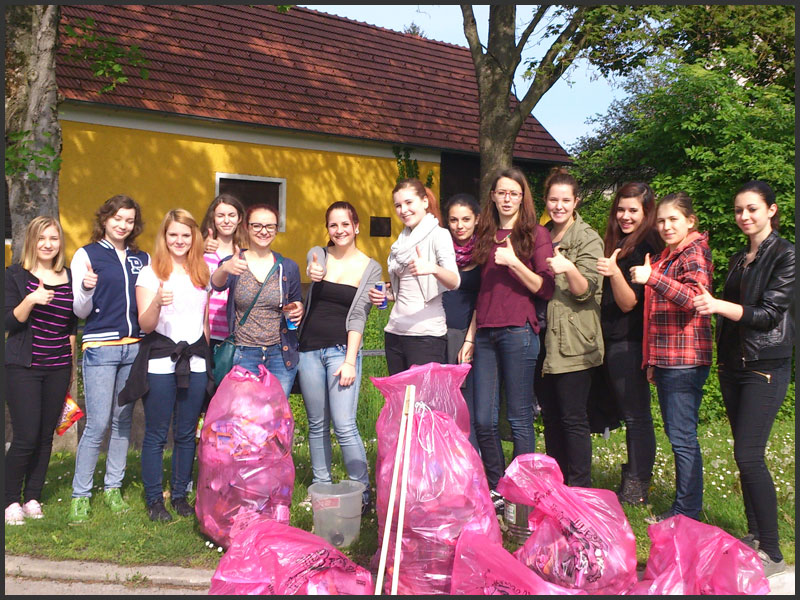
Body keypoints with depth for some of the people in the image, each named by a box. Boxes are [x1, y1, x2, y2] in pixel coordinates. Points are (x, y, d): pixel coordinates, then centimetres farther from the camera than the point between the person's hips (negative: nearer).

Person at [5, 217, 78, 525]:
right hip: (23, 367, -4)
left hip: (58, 369, 4)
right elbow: (9, 323, -7)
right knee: (26, 436, -8)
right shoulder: (16, 275, -2)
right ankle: (11, 501, 9)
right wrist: (31, 300, -23)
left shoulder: (69, 277, 9)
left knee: (46, 435, 6)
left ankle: (32, 498, 19)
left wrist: (73, 366, 14)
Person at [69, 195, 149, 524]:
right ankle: (80, 495, 4)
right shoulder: (87, 255, 1)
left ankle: (113, 488, 19)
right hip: (100, 347, -4)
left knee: (123, 420, 9)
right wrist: (86, 289, -21)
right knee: (97, 424, -7)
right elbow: (80, 311, -2)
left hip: (134, 347, 4)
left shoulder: (142, 259, 12)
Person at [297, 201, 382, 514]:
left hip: (342, 349, -3)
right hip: (310, 349, 3)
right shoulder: (317, 254, 8)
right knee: (316, 424, 9)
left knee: (344, 426, -11)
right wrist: (314, 276, -40)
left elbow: (358, 316, -3)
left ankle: (362, 492, -2)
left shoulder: (370, 267, 2)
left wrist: (350, 361, -10)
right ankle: (320, 486, 20)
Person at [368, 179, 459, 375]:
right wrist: (385, 295, 5)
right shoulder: (403, 240, 17)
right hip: (395, 333, 7)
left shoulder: (438, 235, -3)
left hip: (426, 335, -7)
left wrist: (433, 268, -37)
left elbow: (454, 282, -17)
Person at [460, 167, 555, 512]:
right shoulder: (486, 236, 18)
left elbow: (545, 289, -4)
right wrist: (470, 337, 16)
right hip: (485, 334, 5)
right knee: (484, 421, 4)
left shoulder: (535, 234, 2)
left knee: (519, 419, -1)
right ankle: (495, 491, 17)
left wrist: (514, 263, -15)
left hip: (518, 332, -5)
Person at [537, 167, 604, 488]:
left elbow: (586, 290, -14)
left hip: (573, 343, -6)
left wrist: (569, 269, -31)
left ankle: (580, 489, 5)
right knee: (550, 417, 12)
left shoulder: (588, 238, -5)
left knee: (573, 419, -4)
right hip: (546, 340, 7)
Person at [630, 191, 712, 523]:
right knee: (676, 433, 13)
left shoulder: (694, 253, -7)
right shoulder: (667, 256, 22)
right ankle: (684, 506, 22)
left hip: (685, 359, -10)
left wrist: (652, 277, -30)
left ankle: (688, 513, 1)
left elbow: (695, 299, -24)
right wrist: (653, 361, 25)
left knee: (682, 436, -6)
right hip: (665, 359, 10)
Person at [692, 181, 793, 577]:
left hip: (765, 367, -7)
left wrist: (718, 306, -27)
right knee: (745, 454, 10)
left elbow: (770, 313, -16)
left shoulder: (784, 255, -7)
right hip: (733, 365, 7)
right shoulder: (738, 260, 15)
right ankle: (755, 536, 21)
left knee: (748, 455, -13)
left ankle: (772, 552, -5)